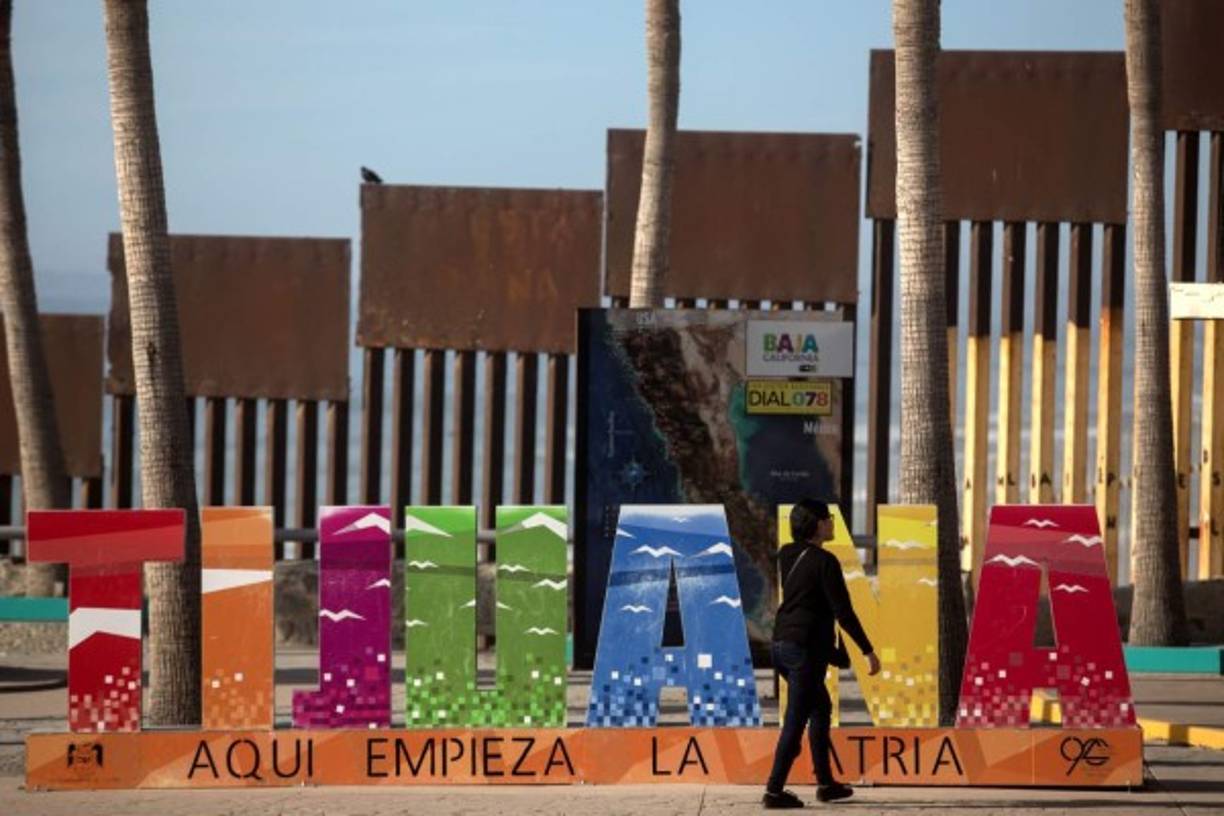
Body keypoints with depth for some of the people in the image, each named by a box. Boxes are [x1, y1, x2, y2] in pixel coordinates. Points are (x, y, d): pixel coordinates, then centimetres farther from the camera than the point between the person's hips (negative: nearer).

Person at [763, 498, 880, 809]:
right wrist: (868, 651, -10)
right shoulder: (824, 562, -14)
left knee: (820, 707, 21)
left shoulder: (786, 555, 8)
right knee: (796, 720, -4)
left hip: (782, 643, 9)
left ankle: (825, 783, 25)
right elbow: (843, 611, -15)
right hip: (806, 647, -9)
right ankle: (774, 790, -4)